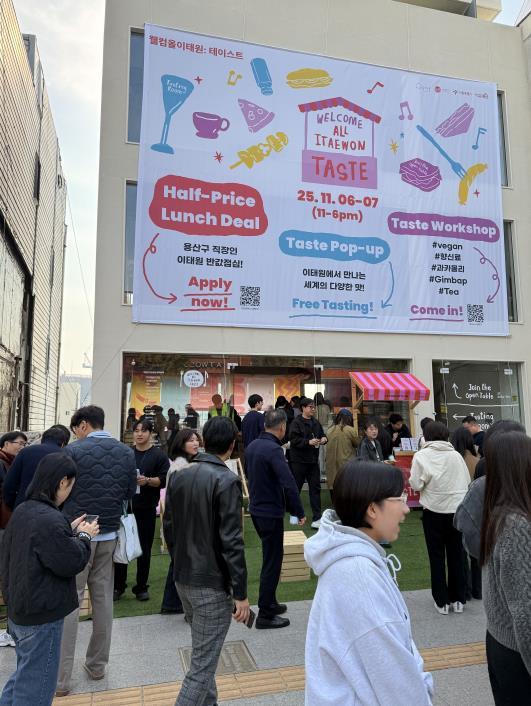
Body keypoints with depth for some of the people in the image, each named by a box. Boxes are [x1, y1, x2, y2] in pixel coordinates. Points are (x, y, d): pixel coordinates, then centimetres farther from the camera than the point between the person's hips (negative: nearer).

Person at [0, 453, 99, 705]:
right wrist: (83, 536, -6)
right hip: (41, 617, -9)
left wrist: (70, 530, 4)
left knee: (24, 675, 27)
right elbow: (72, 563, -22)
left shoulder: (22, 511, 1)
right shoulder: (50, 520, -29)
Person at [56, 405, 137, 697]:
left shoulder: (73, 451, -12)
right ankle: (97, 665, 26)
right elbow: (130, 493, 5)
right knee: (103, 600, 13)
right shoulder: (127, 453, 0)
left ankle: (61, 677, 10)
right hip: (109, 535, 4)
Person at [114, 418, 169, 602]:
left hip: (146, 508, -2)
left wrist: (148, 480, -22)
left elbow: (164, 480, -7)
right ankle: (118, 586, 20)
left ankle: (141, 587, 21)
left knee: (144, 549, 7)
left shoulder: (159, 455, -1)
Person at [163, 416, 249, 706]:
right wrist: (241, 593, -14)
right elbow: (231, 542, -21)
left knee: (203, 650, 25)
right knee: (202, 665, 4)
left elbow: (168, 528, 9)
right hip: (212, 584, -8)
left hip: (182, 579, 8)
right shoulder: (226, 480, -19)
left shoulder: (178, 476, 2)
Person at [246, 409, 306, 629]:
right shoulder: (274, 450, -23)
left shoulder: (252, 446, 4)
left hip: (256, 509, 9)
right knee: (272, 562, 3)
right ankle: (265, 615, 13)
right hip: (271, 512, -9)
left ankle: (270, 602, 34)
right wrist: (299, 512, -16)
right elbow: (288, 484, -27)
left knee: (270, 557, 22)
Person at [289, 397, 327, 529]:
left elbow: (322, 435, 20)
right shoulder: (296, 423, -10)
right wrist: (308, 442, -26)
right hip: (298, 460, -6)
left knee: (315, 488, 3)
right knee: (296, 488, 8)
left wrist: (324, 439, -2)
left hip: (313, 460, 6)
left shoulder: (315, 423, 10)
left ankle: (317, 518, 6)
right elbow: (294, 440, -19)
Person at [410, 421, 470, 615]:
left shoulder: (422, 456, -8)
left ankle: (442, 602, 16)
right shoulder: (456, 454, 1)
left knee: (437, 556, 9)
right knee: (456, 554, 14)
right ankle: (458, 599, 23)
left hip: (434, 510, -2)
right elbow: (467, 481, 3)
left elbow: (415, 484, -12)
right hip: (457, 509, 3)